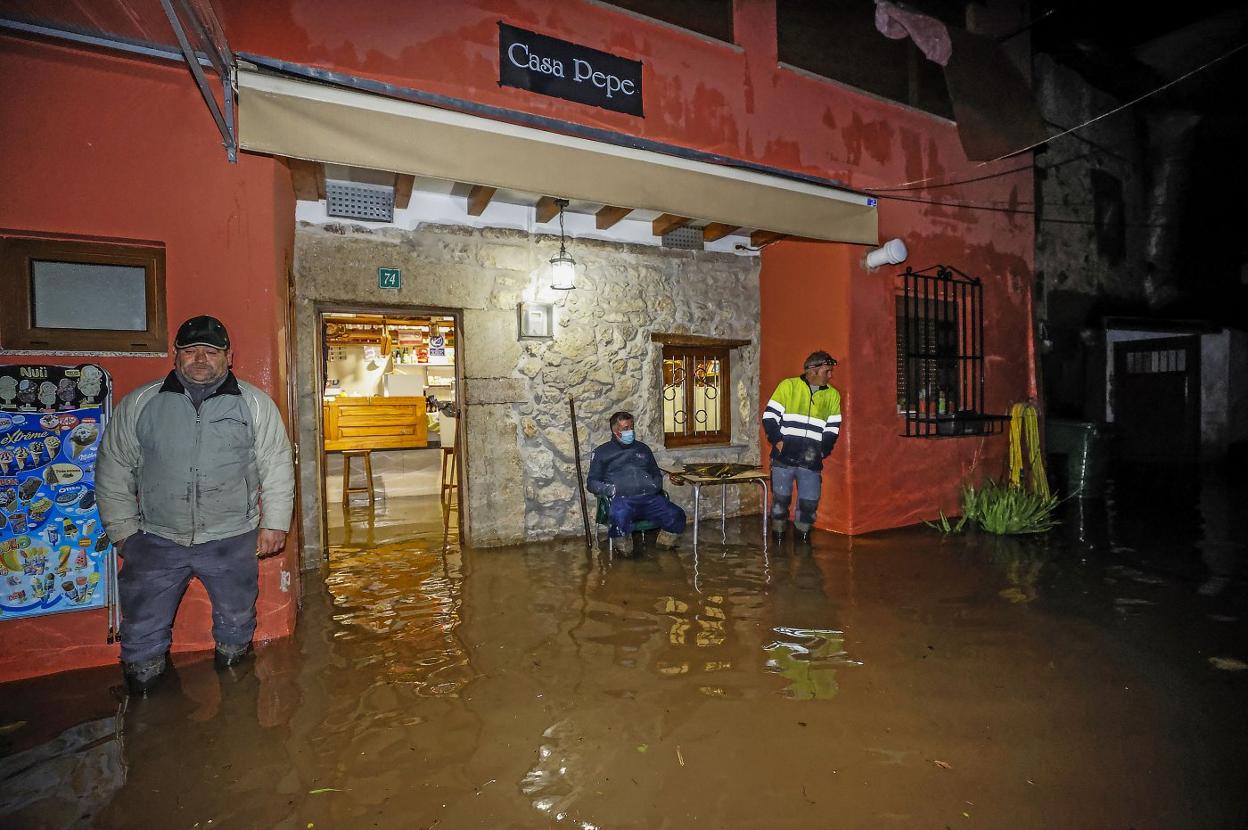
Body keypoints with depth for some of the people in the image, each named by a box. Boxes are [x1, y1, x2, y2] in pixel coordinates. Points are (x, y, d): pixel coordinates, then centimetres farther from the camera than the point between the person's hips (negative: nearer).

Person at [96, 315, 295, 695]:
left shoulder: (255, 404, -3)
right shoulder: (138, 404, 1)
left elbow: (277, 467, -1)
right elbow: (113, 470, 7)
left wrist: (275, 523, -3)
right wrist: (122, 528, 5)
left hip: (231, 540, -1)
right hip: (155, 541, 1)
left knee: (236, 620, 16)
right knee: (142, 631, 12)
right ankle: (142, 695, 36)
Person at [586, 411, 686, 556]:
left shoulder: (643, 449, 27)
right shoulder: (602, 453, 16)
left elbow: (657, 474, 32)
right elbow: (592, 483, 12)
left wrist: (656, 484, 8)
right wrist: (610, 489, -9)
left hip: (650, 497, 3)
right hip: (622, 499, -3)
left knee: (676, 515, -26)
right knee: (620, 518, -40)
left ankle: (664, 544, 4)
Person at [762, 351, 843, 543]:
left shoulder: (832, 395, 11)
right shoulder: (788, 385, 1)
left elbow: (833, 428, 12)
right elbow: (769, 415, -1)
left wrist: (823, 451, 0)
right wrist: (777, 441, -8)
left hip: (811, 461, 2)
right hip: (784, 457, -2)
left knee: (810, 502, 1)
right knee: (781, 497, 4)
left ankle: (803, 534, 22)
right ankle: (778, 535, 20)